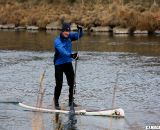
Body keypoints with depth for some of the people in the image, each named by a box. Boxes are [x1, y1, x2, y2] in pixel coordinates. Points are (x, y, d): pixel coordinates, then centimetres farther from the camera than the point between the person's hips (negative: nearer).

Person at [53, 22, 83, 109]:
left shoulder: (69, 36, 0)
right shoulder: (57, 41, -20)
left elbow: (79, 35, 4)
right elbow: (62, 51, -36)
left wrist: (80, 30, -19)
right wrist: (71, 55, -52)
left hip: (68, 63, 6)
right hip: (59, 64, -6)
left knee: (71, 82, 3)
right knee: (59, 84, -7)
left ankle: (71, 101, 15)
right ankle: (56, 102, 6)